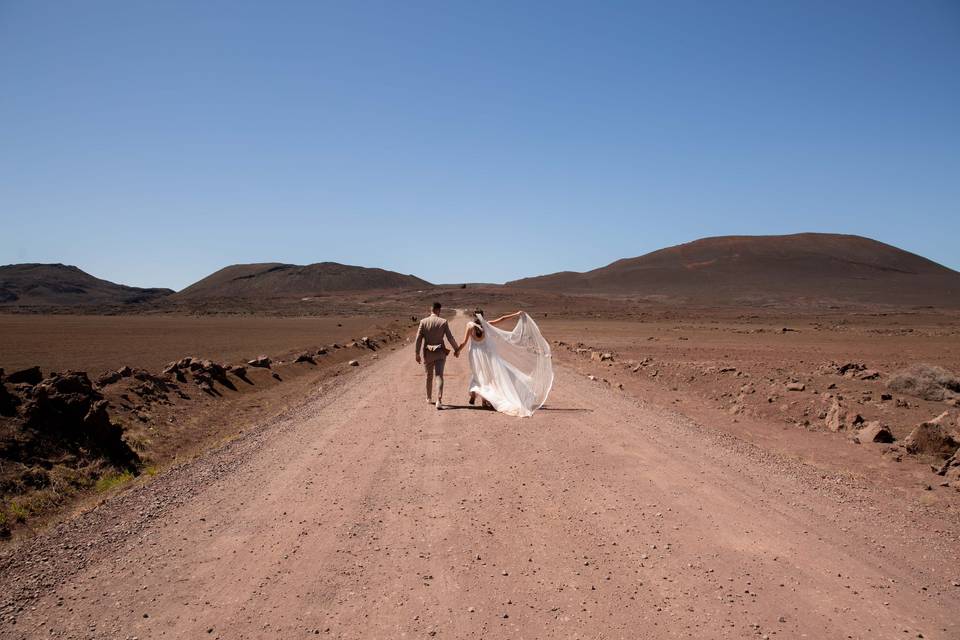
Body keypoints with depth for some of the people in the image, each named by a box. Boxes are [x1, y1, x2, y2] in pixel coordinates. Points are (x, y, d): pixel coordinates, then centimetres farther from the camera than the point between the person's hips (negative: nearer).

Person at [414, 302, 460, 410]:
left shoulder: (423, 322, -4)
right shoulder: (443, 322, -6)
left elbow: (418, 338, -6)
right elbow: (450, 338, -4)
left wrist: (417, 354, 0)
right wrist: (457, 349, 9)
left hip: (427, 353, 2)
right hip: (440, 353, -2)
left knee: (429, 376, 18)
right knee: (439, 376, -5)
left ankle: (429, 398, 33)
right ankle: (439, 400, -20)